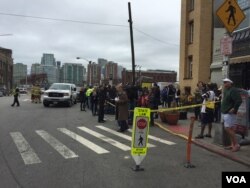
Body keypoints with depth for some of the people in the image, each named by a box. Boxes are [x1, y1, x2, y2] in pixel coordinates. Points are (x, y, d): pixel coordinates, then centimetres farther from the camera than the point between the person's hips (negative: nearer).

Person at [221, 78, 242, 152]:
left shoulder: (233, 90, -14)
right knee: (230, 129, 12)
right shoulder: (226, 90, 14)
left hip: (229, 113, -9)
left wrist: (234, 109, -20)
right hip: (224, 112, 9)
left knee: (228, 128, -10)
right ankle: (232, 144, 19)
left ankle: (236, 144, -1)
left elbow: (239, 100, -23)